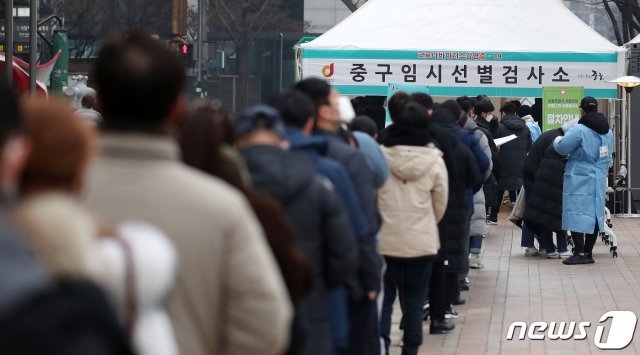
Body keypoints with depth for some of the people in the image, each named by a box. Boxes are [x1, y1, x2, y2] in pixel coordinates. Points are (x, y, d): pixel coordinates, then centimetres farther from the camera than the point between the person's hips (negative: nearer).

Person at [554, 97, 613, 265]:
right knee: (594, 214, 10)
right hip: (599, 180, 7)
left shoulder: (579, 130, -15)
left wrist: (557, 140, 10)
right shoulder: (607, 131, 9)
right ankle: (588, 253, 14)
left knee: (577, 214, -6)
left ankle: (580, 252, -11)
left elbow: (562, 148, -10)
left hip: (579, 180, -7)